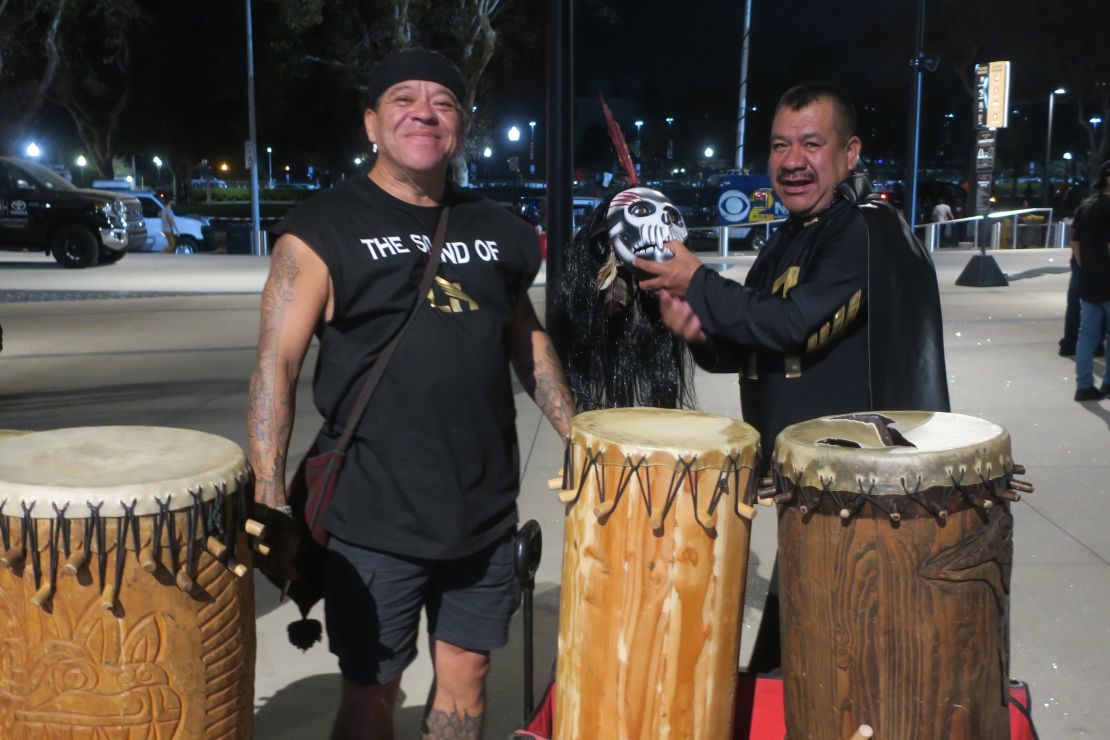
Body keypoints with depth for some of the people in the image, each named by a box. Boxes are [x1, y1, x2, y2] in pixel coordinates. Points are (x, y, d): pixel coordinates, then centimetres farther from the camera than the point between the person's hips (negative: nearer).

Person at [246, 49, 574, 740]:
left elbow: (527, 339, 19)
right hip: (374, 521, -4)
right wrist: (270, 503, -19)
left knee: (466, 676, 17)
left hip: (486, 514, 4)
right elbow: (277, 364, -12)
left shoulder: (496, 228, 8)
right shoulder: (324, 227, -7)